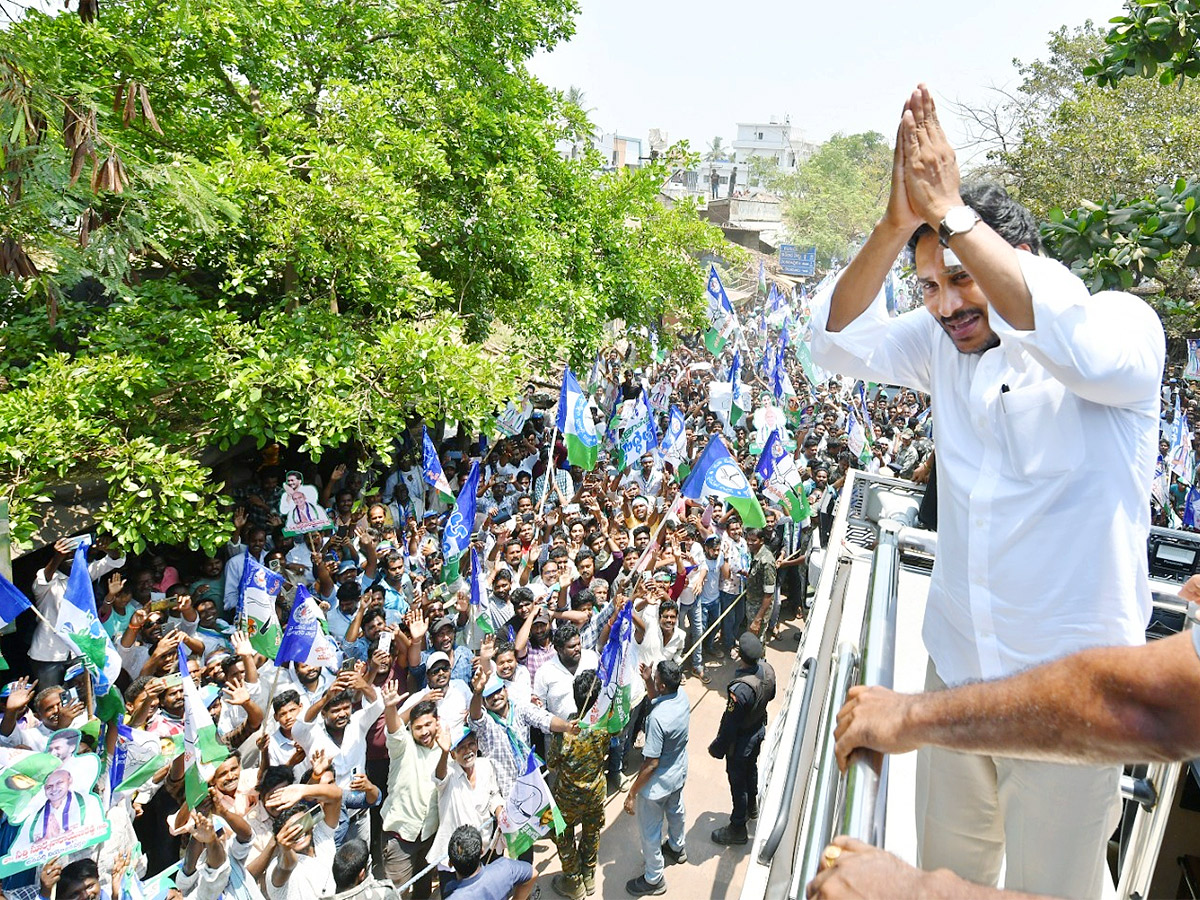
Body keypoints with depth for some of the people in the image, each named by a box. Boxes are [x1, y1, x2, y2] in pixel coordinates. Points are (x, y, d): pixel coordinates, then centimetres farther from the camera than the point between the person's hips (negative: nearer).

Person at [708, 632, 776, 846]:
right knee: (751, 769, 31)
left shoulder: (741, 689, -41)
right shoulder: (767, 669, -18)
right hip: (759, 730, 7)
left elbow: (730, 725, -29)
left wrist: (717, 748, -13)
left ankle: (738, 829, 34)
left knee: (737, 782, 14)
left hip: (741, 740, -7)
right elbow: (771, 695, 3)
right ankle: (752, 807, 56)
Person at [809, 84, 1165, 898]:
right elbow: (841, 342, -9)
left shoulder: (1124, 324, -13)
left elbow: (1081, 347, -35)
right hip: (957, 663, 5)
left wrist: (949, 212, -31)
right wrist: (897, 225, -24)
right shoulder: (946, 343, 2)